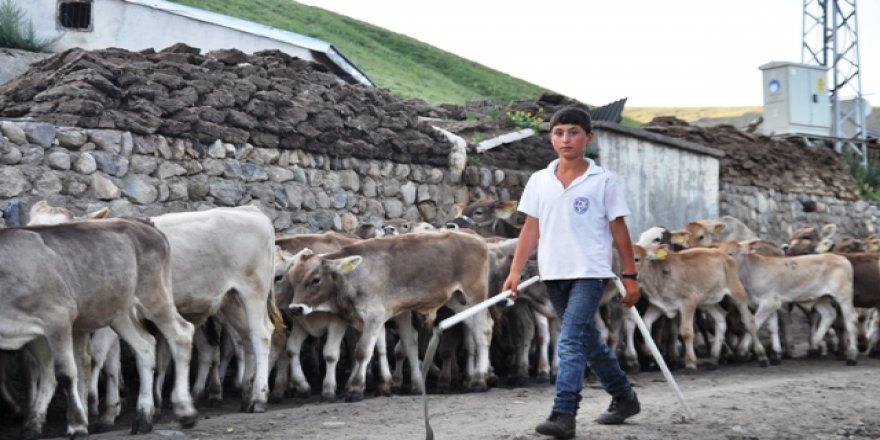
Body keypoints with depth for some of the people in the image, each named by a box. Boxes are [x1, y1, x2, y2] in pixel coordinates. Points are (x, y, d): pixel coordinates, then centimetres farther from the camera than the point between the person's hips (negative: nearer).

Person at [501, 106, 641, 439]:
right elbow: (531, 228, 8)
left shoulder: (603, 181, -3)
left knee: (571, 342, -17)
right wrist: (515, 271, 1)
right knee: (588, 340, 16)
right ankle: (624, 398, 33)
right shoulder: (539, 181, 7)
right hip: (553, 275, 5)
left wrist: (630, 276, 0)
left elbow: (619, 229, 0)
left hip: (589, 273, -5)